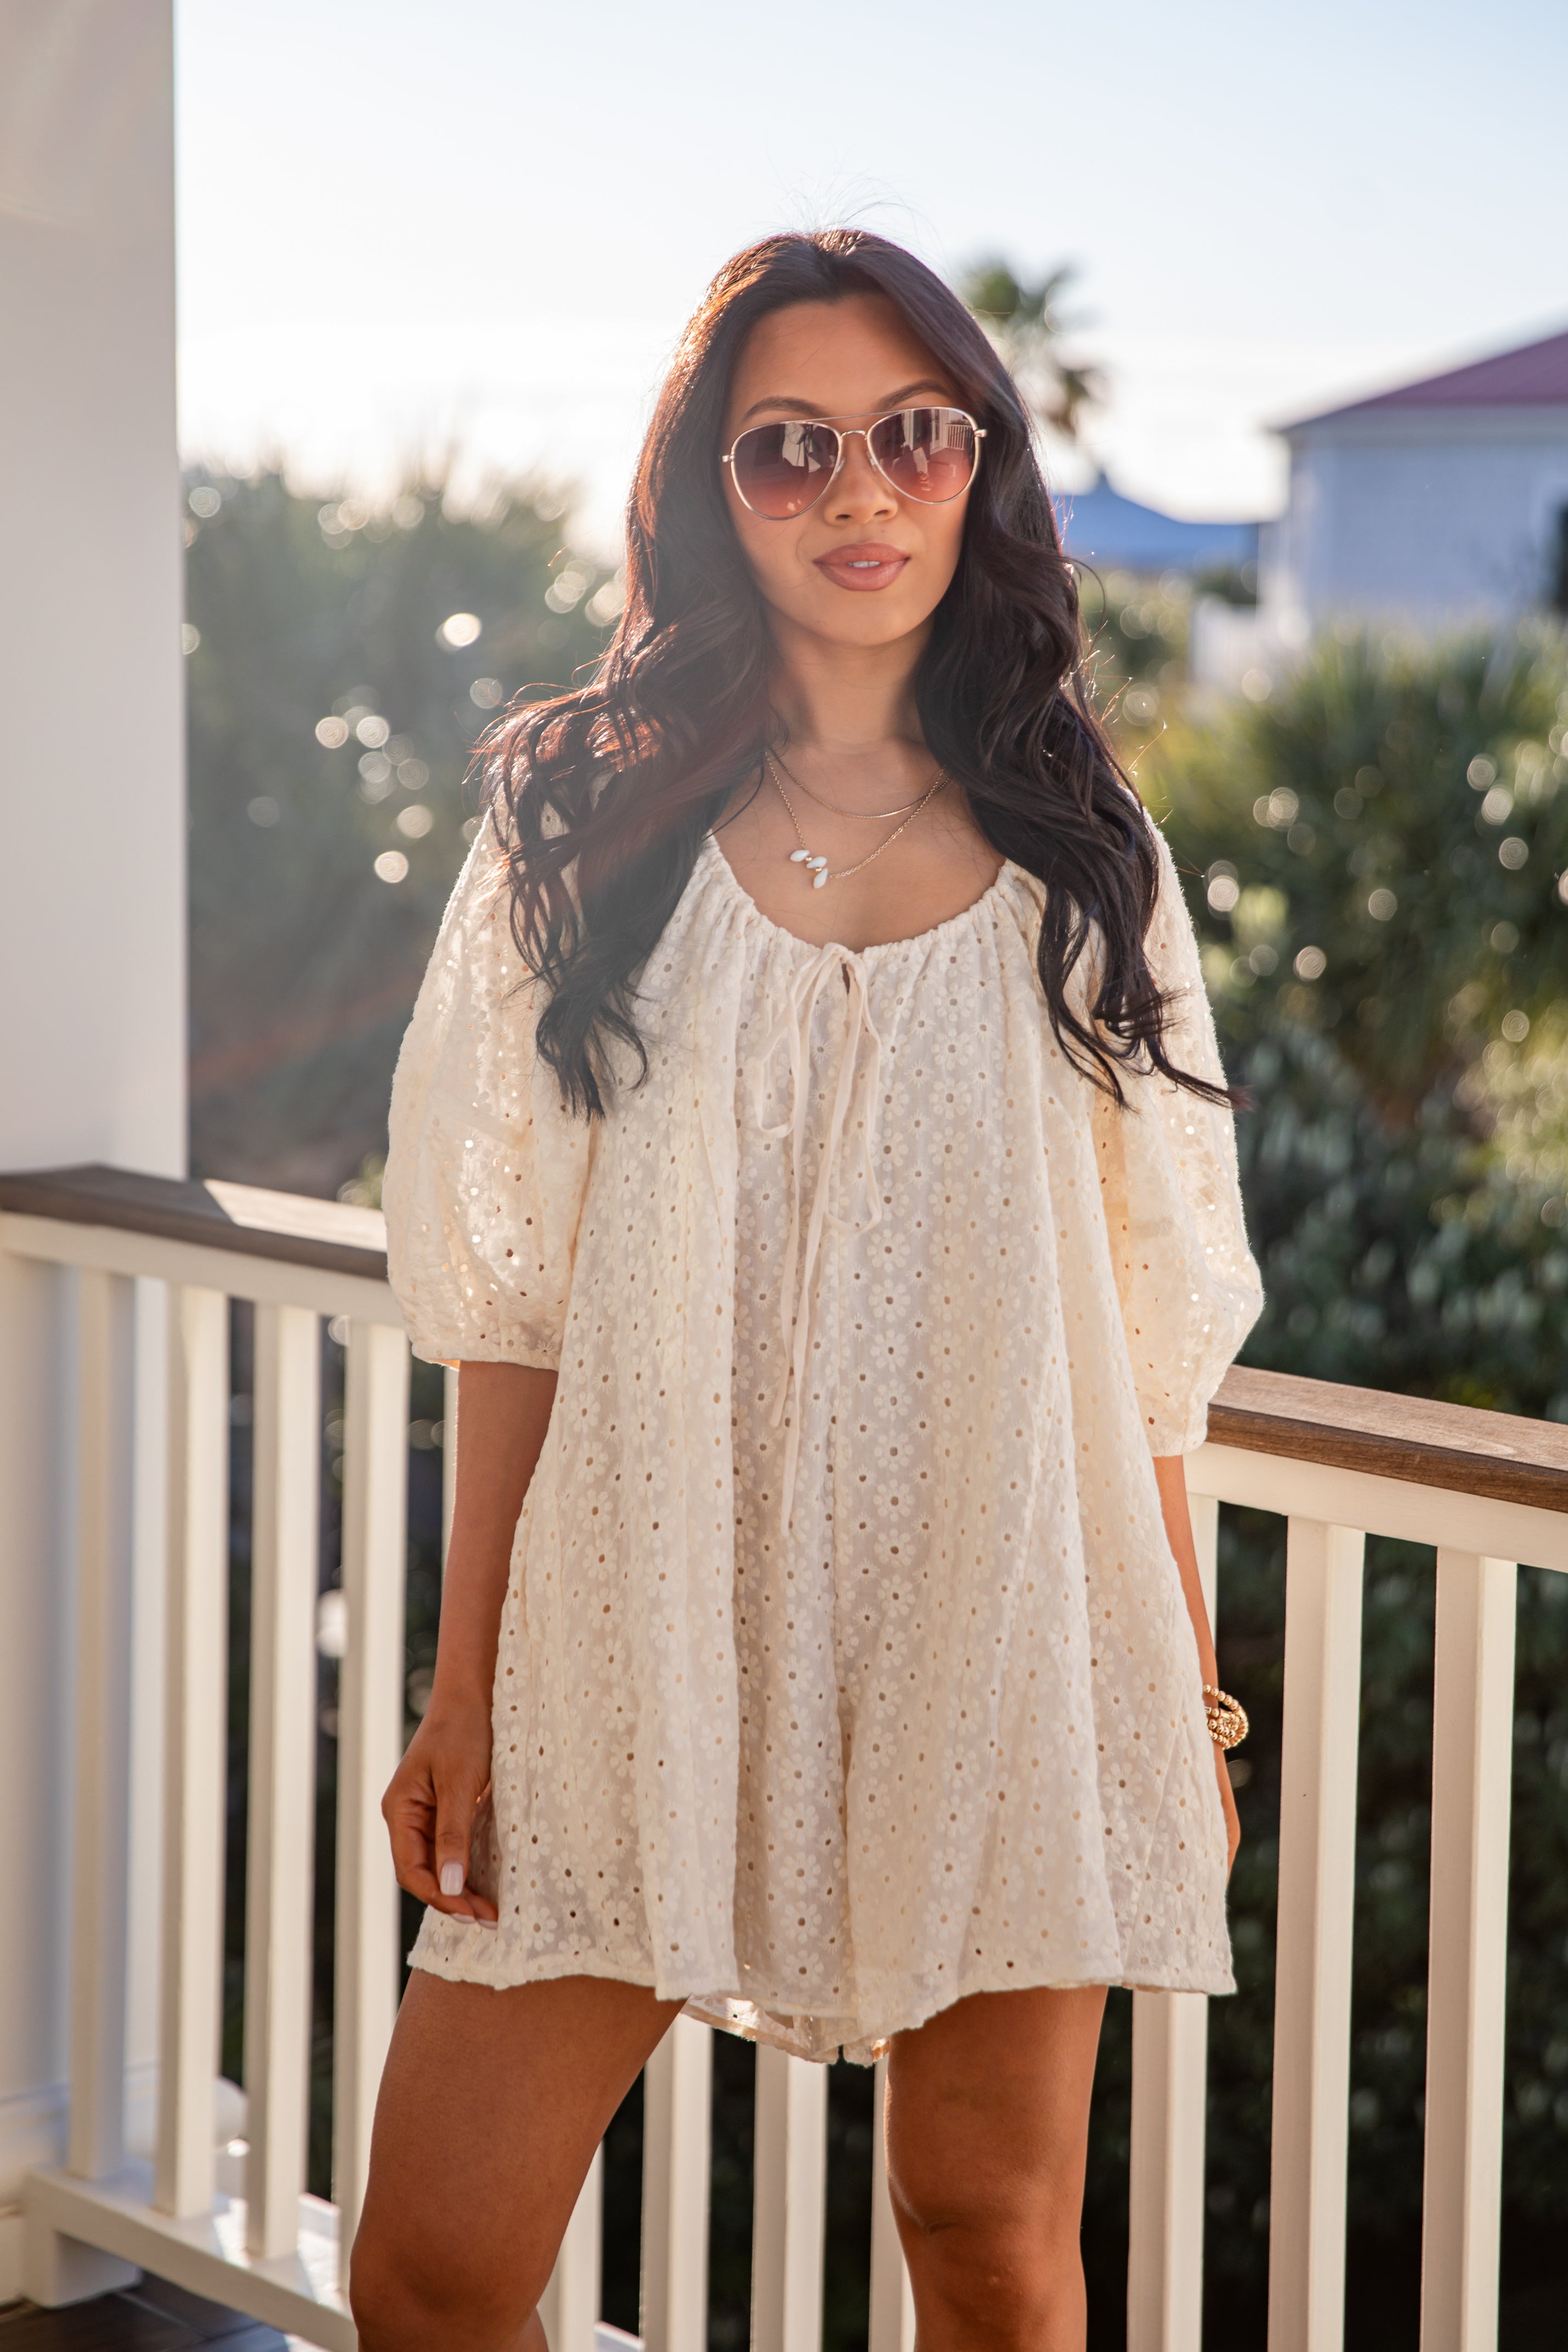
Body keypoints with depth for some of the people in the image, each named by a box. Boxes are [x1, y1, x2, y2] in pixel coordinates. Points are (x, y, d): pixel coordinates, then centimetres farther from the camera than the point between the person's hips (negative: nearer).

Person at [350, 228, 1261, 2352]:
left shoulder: (1080, 860, 6)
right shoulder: (585, 825, 4)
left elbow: (1150, 1322, 7)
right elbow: (513, 1302, 2)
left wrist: (1190, 1704, 6)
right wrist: (465, 1691, -1)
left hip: (997, 1631, 1)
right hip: (651, 1629, 0)